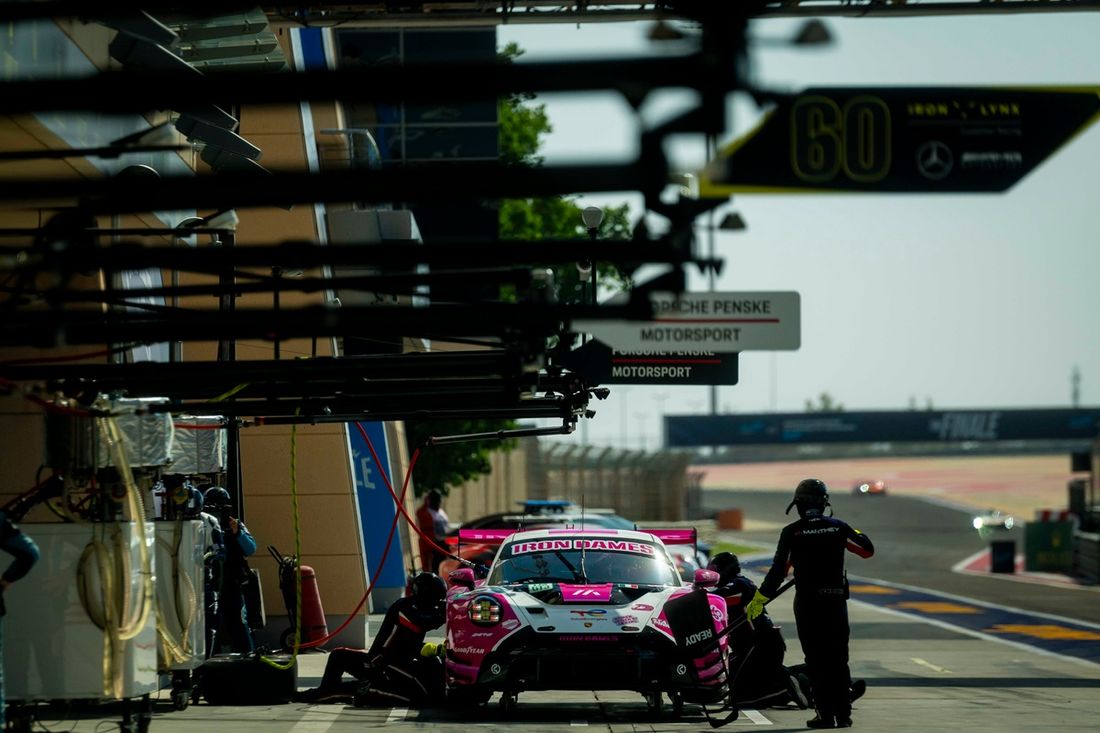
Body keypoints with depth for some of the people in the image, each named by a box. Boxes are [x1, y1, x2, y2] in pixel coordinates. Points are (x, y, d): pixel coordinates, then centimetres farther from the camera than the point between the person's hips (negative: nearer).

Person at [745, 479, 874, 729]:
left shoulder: (791, 532, -6)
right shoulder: (838, 527, 1)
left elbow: (778, 570, -8)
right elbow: (867, 549, 11)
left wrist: (758, 601, 0)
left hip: (807, 603, -2)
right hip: (836, 600, 2)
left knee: (817, 660, 3)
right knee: (838, 659, 9)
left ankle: (826, 715, -1)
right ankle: (843, 714, 7)